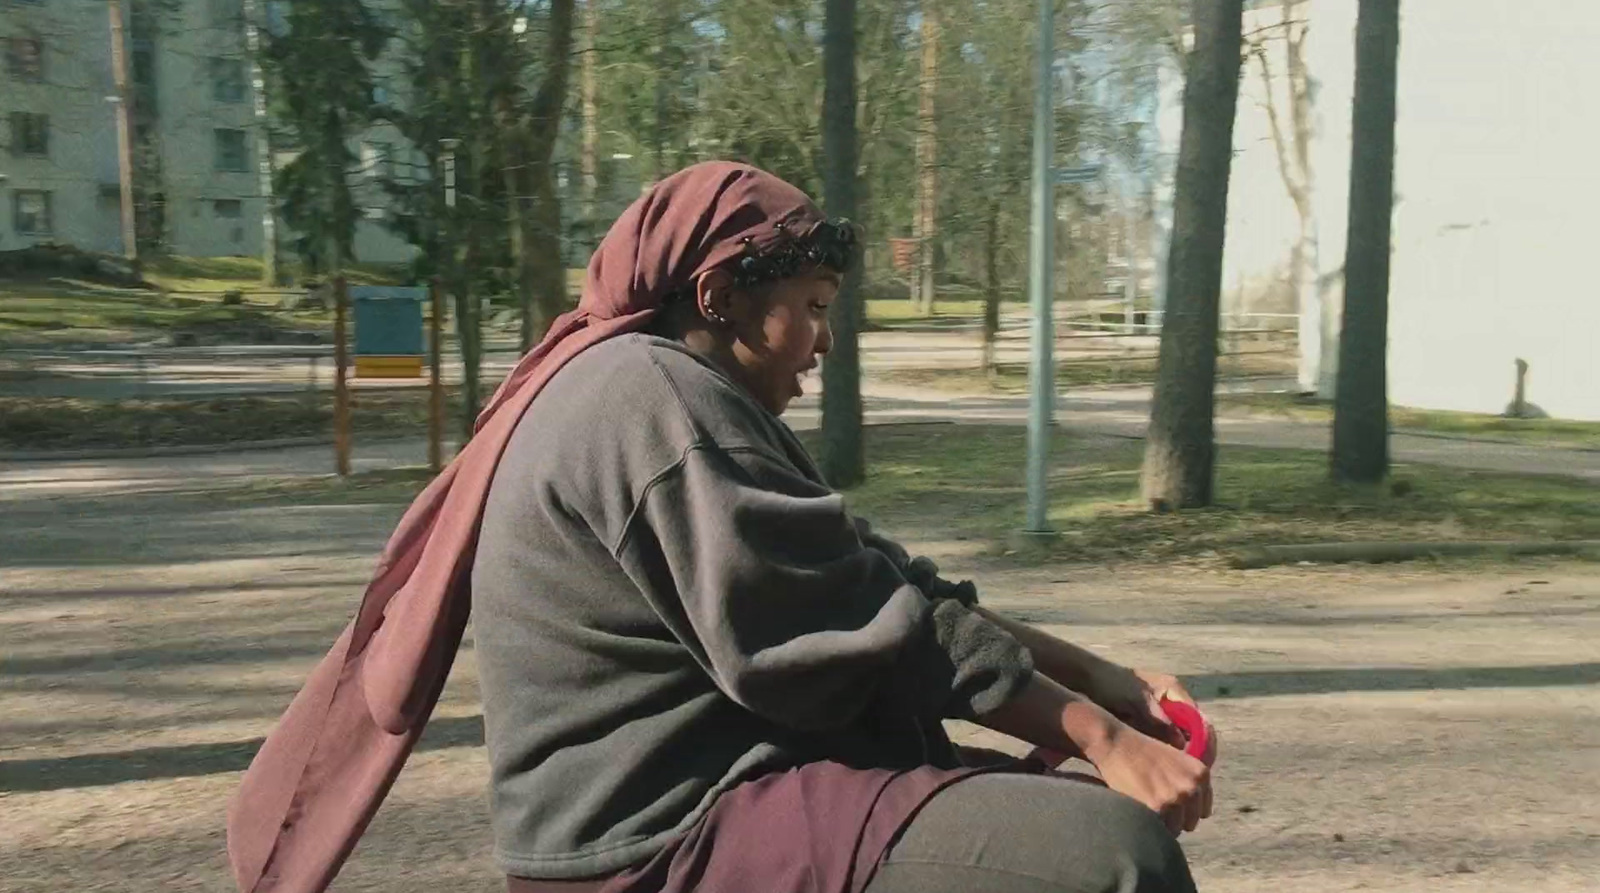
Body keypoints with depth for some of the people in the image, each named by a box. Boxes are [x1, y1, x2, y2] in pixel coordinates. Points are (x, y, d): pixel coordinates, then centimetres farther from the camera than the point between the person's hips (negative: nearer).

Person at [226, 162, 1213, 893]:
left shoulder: (677, 399, 17)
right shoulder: (649, 398, -16)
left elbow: (873, 586, 13)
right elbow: (862, 623, -19)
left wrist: (1100, 677, 7)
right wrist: (1099, 734, -12)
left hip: (716, 787, 11)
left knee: (1060, 808, 18)